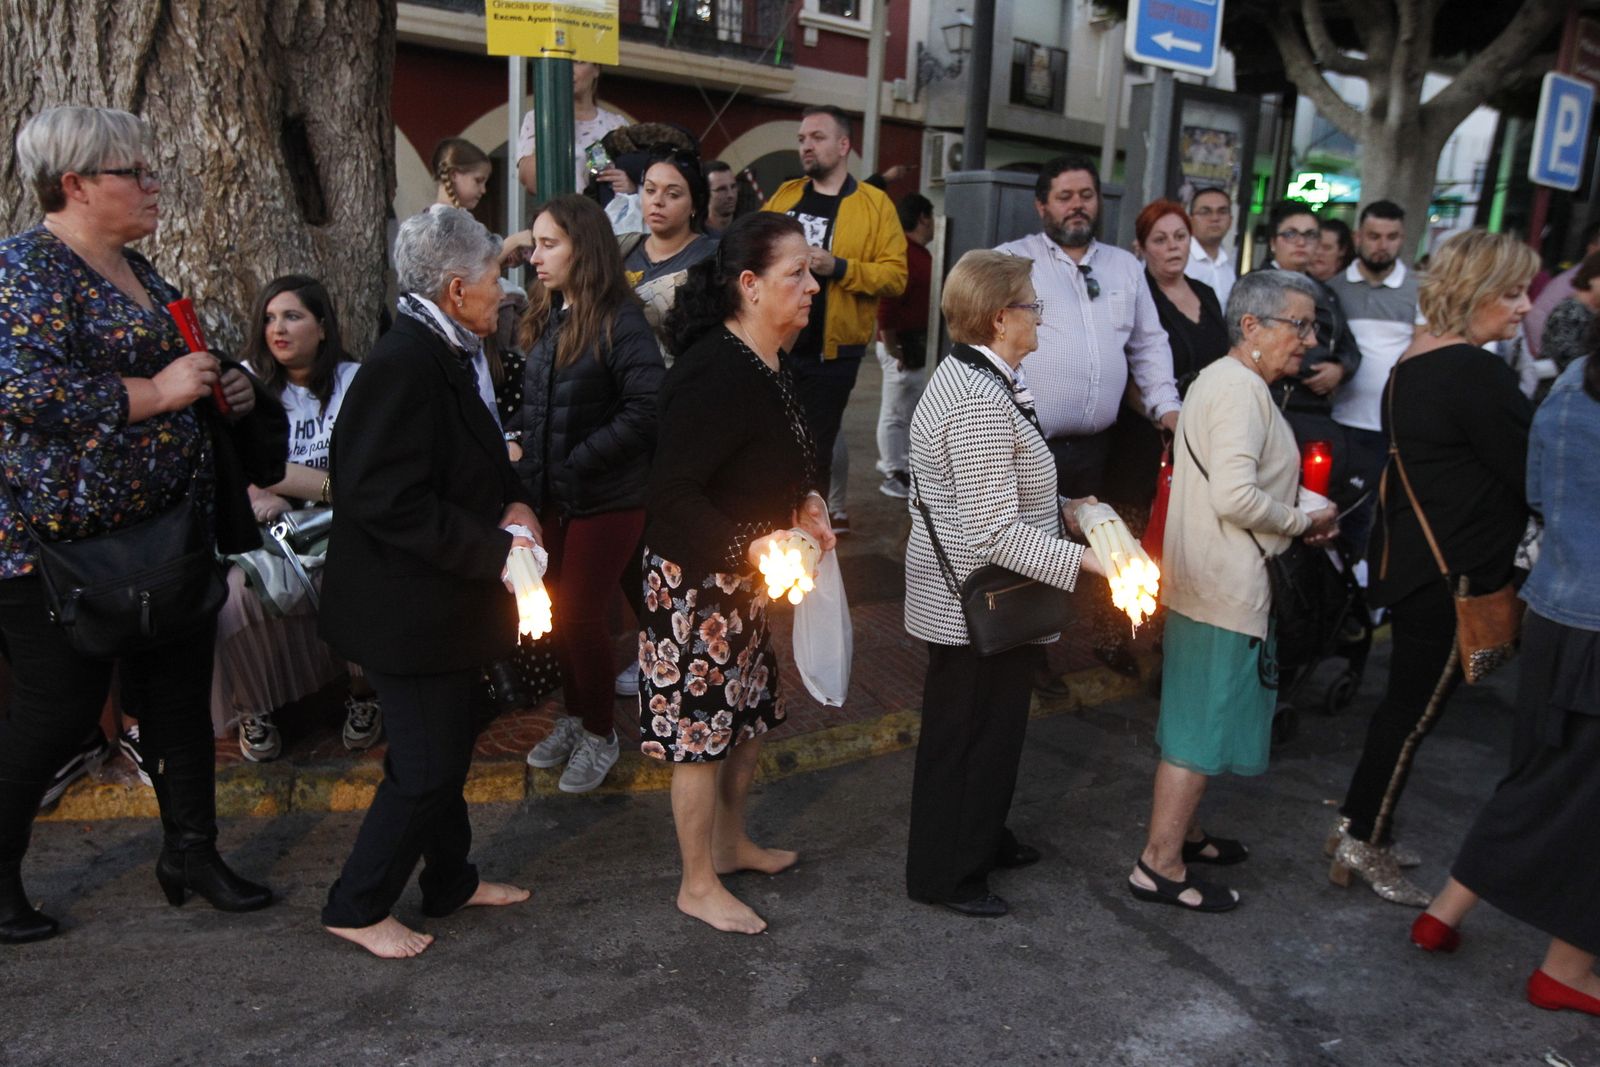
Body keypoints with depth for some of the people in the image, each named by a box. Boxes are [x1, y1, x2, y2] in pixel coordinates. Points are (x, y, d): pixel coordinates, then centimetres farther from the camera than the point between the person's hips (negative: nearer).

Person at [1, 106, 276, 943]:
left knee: (178, 694, 13)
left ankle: (192, 850, 27)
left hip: (166, 527, 8)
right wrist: (154, 392, -22)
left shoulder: (137, 270, 14)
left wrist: (222, 388, 7)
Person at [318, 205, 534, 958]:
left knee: (445, 751, 21)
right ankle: (356, 908, 20)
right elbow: (389, 502, -27)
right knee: (425, 767, 1)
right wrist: (498, 548, -22)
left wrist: (513, 505, -1)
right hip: (408, 607, -10)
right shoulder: (402, 365, -23)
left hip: (444, 598, 10)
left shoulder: (439, 354, 8)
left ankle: (451, 881, 38)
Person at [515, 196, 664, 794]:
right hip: (549, 496, 7)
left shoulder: (620, 322, -16)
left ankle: (600, 735, 22)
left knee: (581, 614, 1)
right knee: (559, 609, 14)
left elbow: (646, 410, -22)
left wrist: (575, 462, -19)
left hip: (605, 500, -6)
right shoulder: (547, 318, 7)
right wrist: (522, 449, -2)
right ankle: (574, 717, 34)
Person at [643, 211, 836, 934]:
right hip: (696, 579, -9)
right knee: (702, 727, 4)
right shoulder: (714, 373, -25)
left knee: (748, 712, 21)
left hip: (746, 577, 10)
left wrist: (803, 507, 3)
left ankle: (729, 842, 42)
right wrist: (748, 547, -32)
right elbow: (673, 495, -26)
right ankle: (698, 886, 22)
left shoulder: (769, 366, 4)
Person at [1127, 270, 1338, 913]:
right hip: (1225, 590, -11)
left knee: (1199, 717, 20)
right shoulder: (1241, 388, -17)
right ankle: (1159, 865, 6)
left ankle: (1182, 831, 34)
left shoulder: (1222, 379, 16)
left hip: (1202, 582, 11)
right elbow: (1236, 498, -27)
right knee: (1204, 724, -3)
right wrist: (1302, 523, -10)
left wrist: (1297, 520, 11)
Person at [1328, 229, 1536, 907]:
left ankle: (1359, 828, 29)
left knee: (1406, 704, 18)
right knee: (1414, 711, 3)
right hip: (1453, 577, -9)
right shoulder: (1478, 373, -20)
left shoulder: (1411, 364, 10)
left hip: (1406, 564, 9)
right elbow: (1536, 476, -17)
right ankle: (1365, 848, 16)